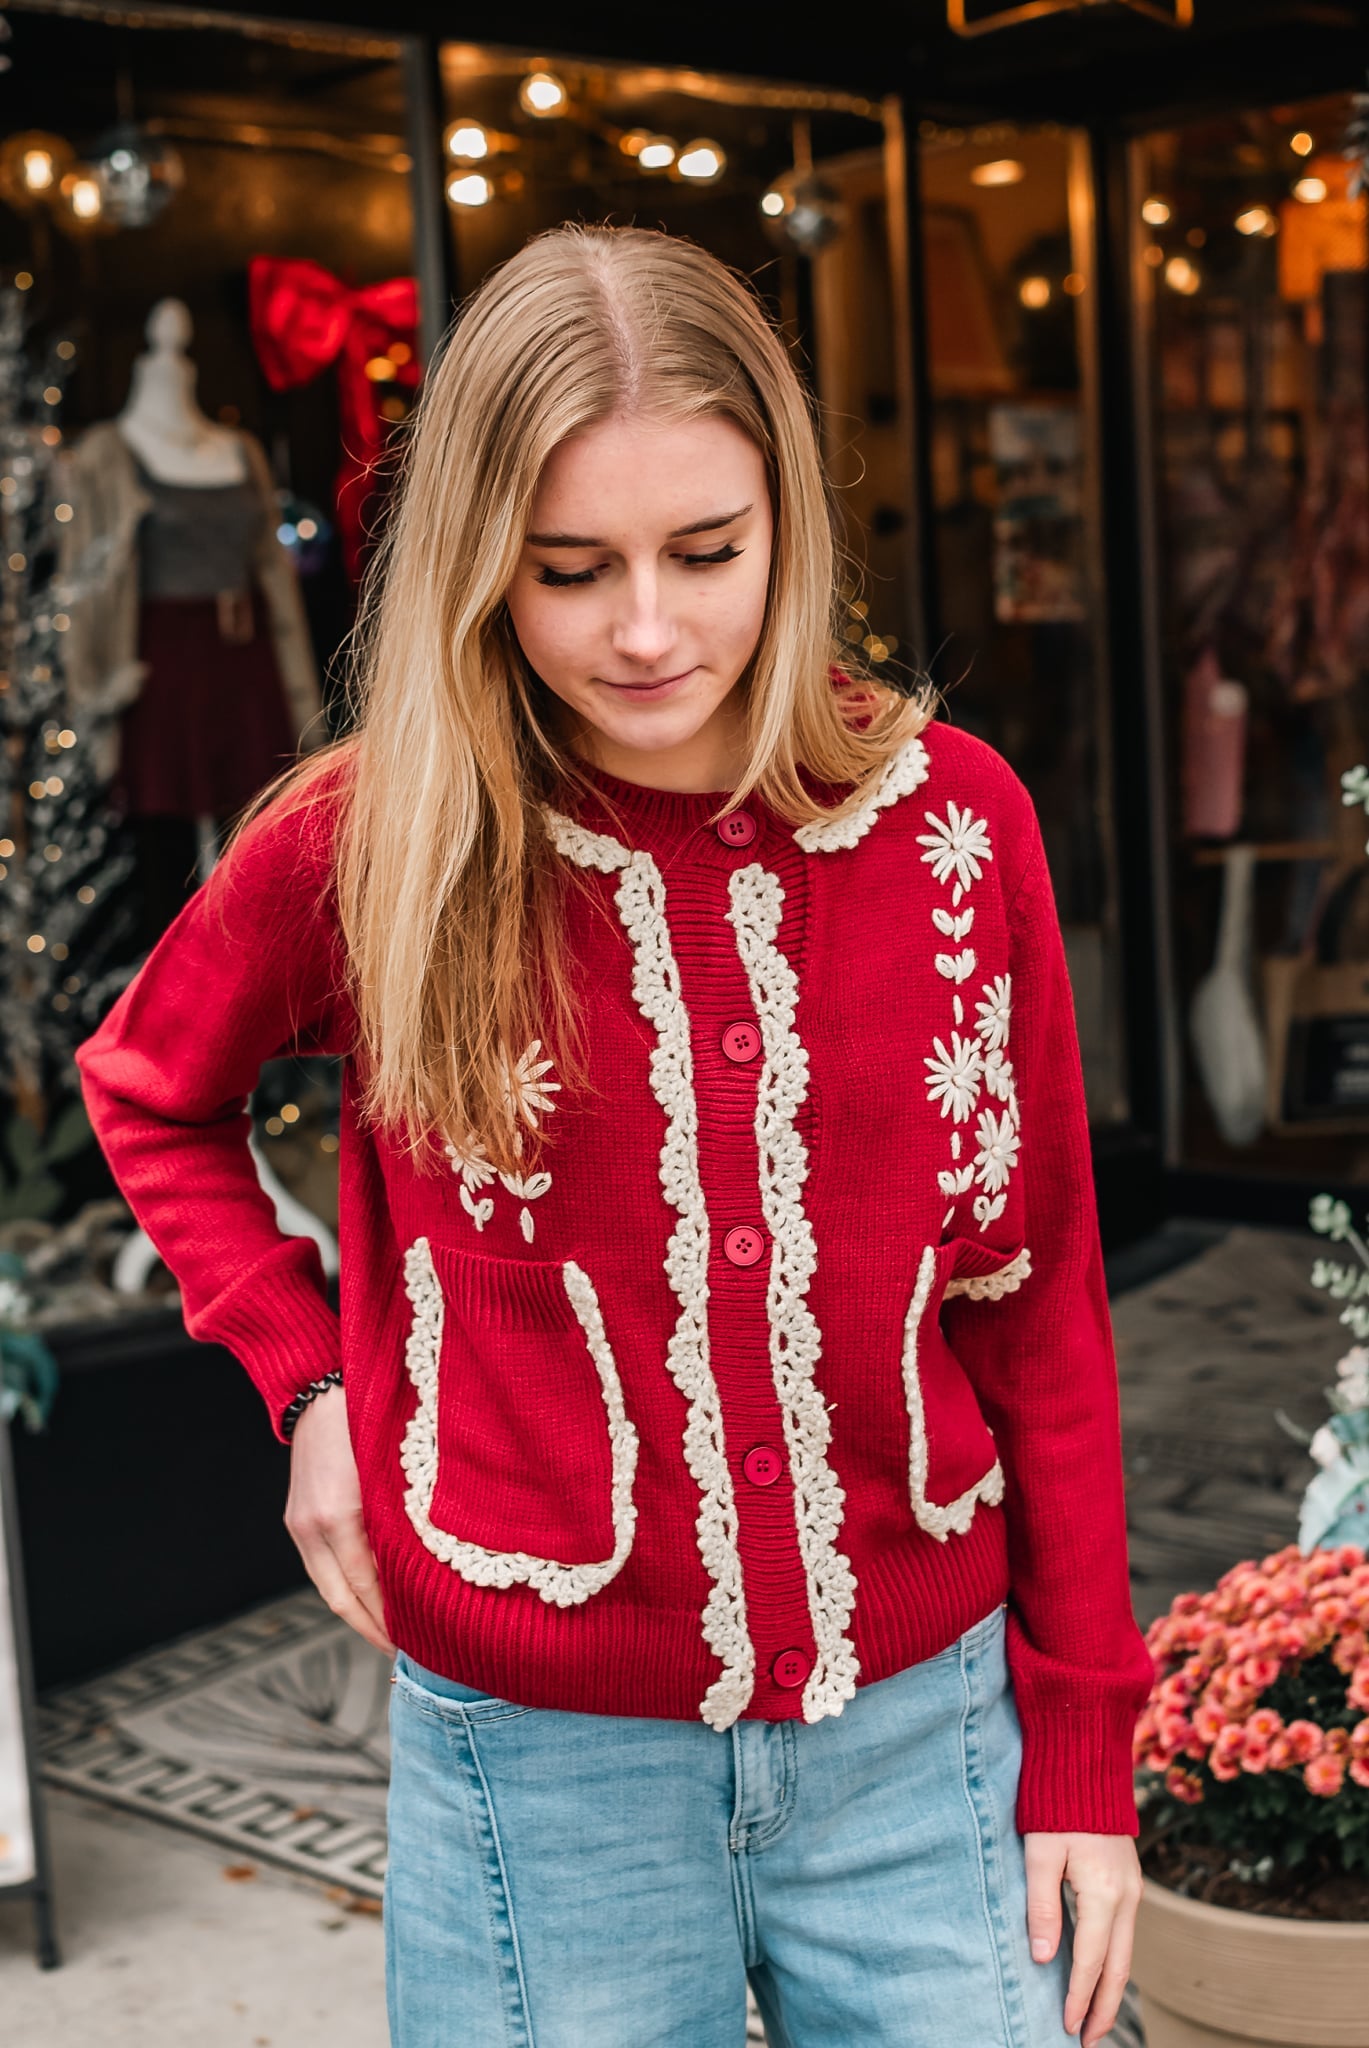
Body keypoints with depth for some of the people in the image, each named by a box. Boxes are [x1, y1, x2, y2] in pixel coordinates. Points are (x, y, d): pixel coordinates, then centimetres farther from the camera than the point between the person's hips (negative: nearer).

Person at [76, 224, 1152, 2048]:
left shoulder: (952, 816, -5)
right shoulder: (365, 845, -9)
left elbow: (1036, 1294, 1)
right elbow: (149, 1090, 11)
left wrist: (1081, 1744, 3)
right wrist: (309, 1380, -2)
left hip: (928, 1727, 2)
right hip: (544, 1760, -1)